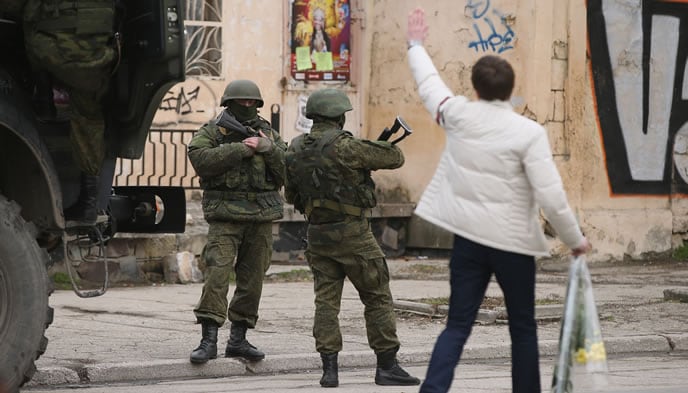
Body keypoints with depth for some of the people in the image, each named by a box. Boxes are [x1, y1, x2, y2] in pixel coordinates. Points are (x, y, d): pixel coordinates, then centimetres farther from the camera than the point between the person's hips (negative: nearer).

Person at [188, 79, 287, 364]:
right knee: (217, 272, -15)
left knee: (253, 278, 6)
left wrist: (266, 148, -11)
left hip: (261, 216, 4)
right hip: (225, 215, -4)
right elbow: (201, 159, -16)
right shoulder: (212, 132, 3)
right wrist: (241, 149, -17)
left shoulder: (268, 133, 14)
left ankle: (238, 339, 15)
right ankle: (209, 340, -16)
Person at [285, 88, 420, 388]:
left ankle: (329, 369, -1)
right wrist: (379, 152, 14)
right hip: (352, 233, -6)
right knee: (377, 297, 4)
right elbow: (394, 158, -8)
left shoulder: (295, 150, 4)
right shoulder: (343, 146, -15)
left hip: (317, 235, 6)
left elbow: (291, 195, 15)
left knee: (326, 300, 7)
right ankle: (387, 366, 4)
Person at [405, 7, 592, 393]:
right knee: (523, 329, 11)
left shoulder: (459, 115, -3)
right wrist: (576, 239, -3)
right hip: (513, 242, -3)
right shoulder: (529, 132, -14)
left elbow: (430, 85, 18)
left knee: (458, 325, 3)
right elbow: (551, 196, -17)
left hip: (468, 237, 3)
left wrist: (417, 45, 37)